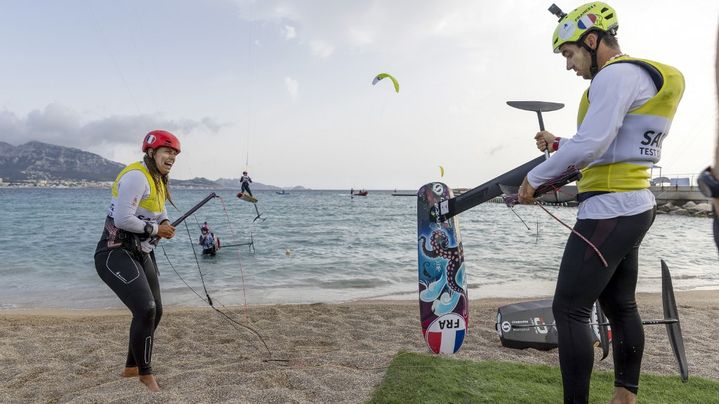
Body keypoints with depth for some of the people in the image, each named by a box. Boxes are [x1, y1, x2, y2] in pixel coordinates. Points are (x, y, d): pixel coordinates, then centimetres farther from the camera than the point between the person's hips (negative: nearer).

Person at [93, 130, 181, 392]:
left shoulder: (159, 181, 13)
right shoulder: (136, 176, -19)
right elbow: (122, 219, -25)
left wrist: (166, 224, 0)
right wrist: (156, 229, -13)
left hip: (141, 254, 10)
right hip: (116, 254, -10)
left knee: (155, 311, 13)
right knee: (145, 310, -19)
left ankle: (131, 367, 32)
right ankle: (145, 373, 1)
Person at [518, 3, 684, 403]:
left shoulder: (616, 74, -13)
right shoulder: (643, 75, 19)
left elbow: (590, 145, -23)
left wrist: (534, 178, -12)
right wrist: (559, 144, 18)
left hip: (609, 211, -11)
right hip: (634, 207, 11)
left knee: (569, 310, -7)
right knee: (621, 306, 17)